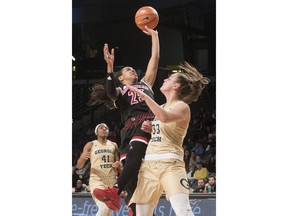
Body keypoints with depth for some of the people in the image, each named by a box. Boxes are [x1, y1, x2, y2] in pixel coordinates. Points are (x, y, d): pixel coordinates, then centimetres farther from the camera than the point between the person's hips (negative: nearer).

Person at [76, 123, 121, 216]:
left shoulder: (113, 145, 13)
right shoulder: (90, 145, 4)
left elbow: (119, 164, 21)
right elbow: (79, 166, 1)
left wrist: (118, 165, -4)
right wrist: (83, 157, -21)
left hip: (111, 180, 4)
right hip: (97, 180, -4)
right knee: (104, 208, -26)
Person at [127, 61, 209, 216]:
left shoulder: (182, 106, -4)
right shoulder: (161, 107, 21)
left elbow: (165, 117, -27)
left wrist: (144, 96, -23)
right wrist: (150, 128, 9)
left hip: (170, 163, -8)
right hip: (149, 163, 8)